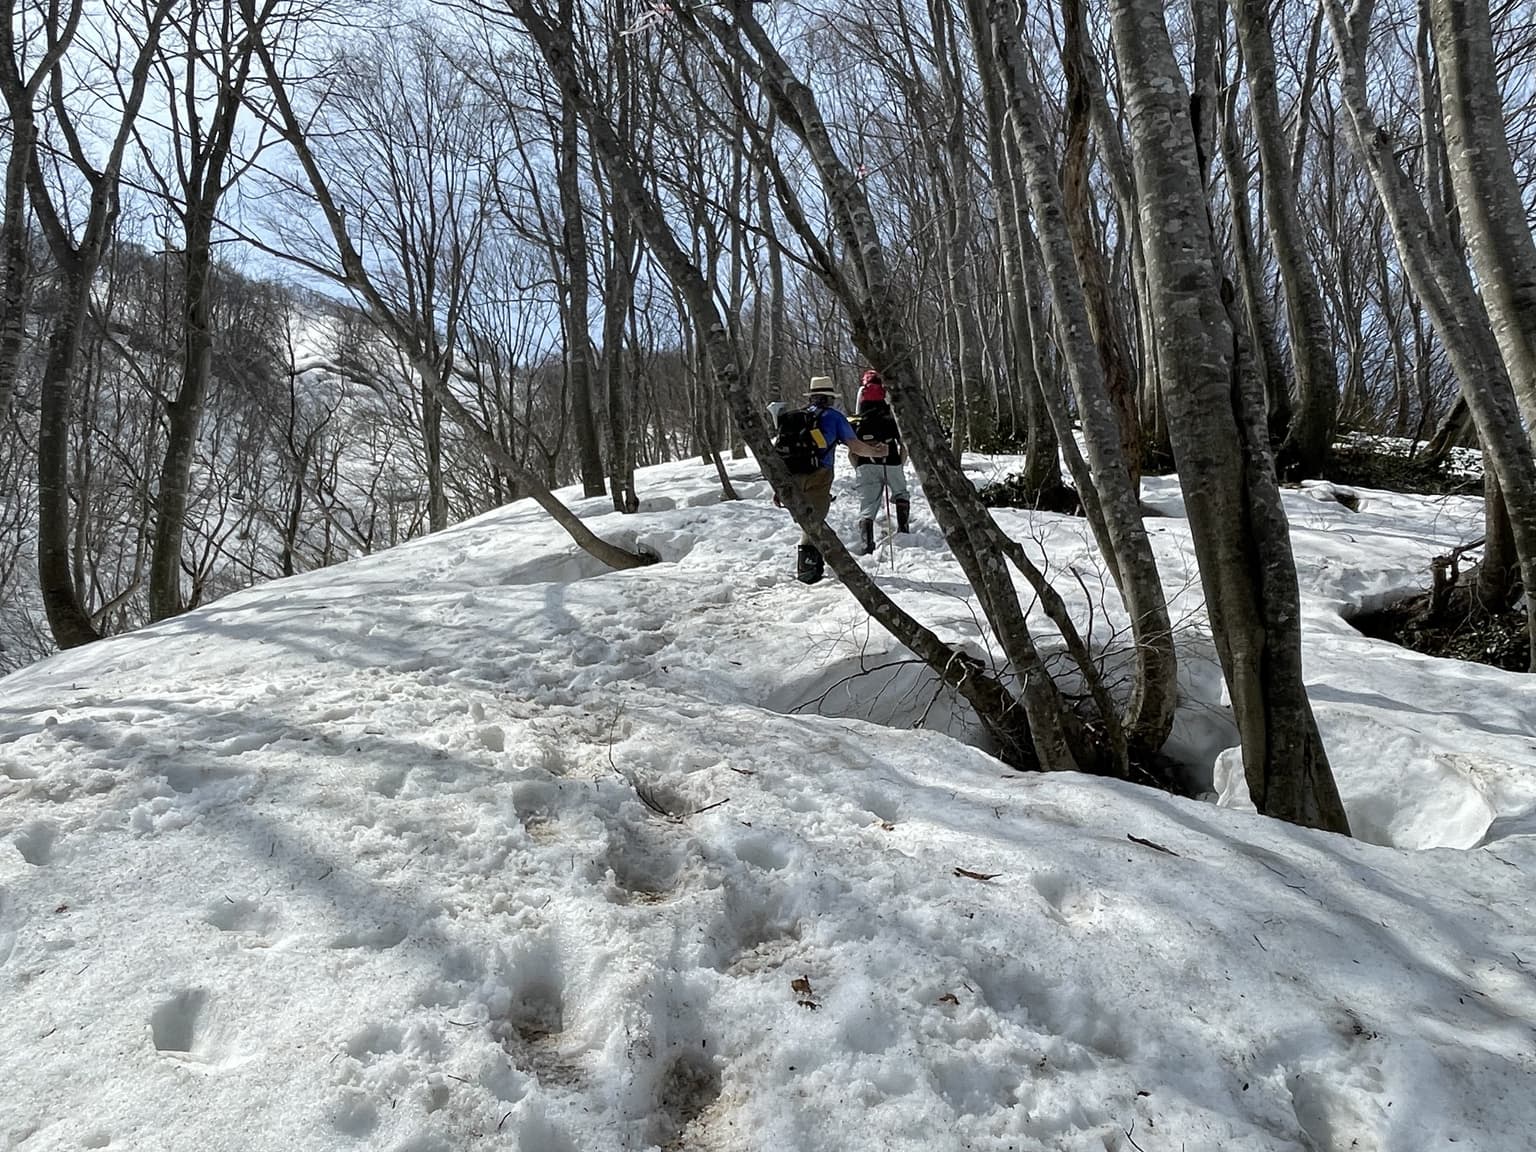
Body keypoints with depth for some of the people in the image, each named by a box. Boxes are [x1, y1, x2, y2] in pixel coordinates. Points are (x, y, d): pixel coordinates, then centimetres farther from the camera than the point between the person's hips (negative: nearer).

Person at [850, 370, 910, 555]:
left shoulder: (856, 421, 2)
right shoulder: (892, 417, 1)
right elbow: (903, 445, 2)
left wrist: (858, 470, 14)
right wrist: (900, 465, 13)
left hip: (866, 466, 0)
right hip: (892, 464, 0)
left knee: (867, 507, 0)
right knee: (901, 494, 27)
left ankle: (867, 545, -14)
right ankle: (903, 528, 20)